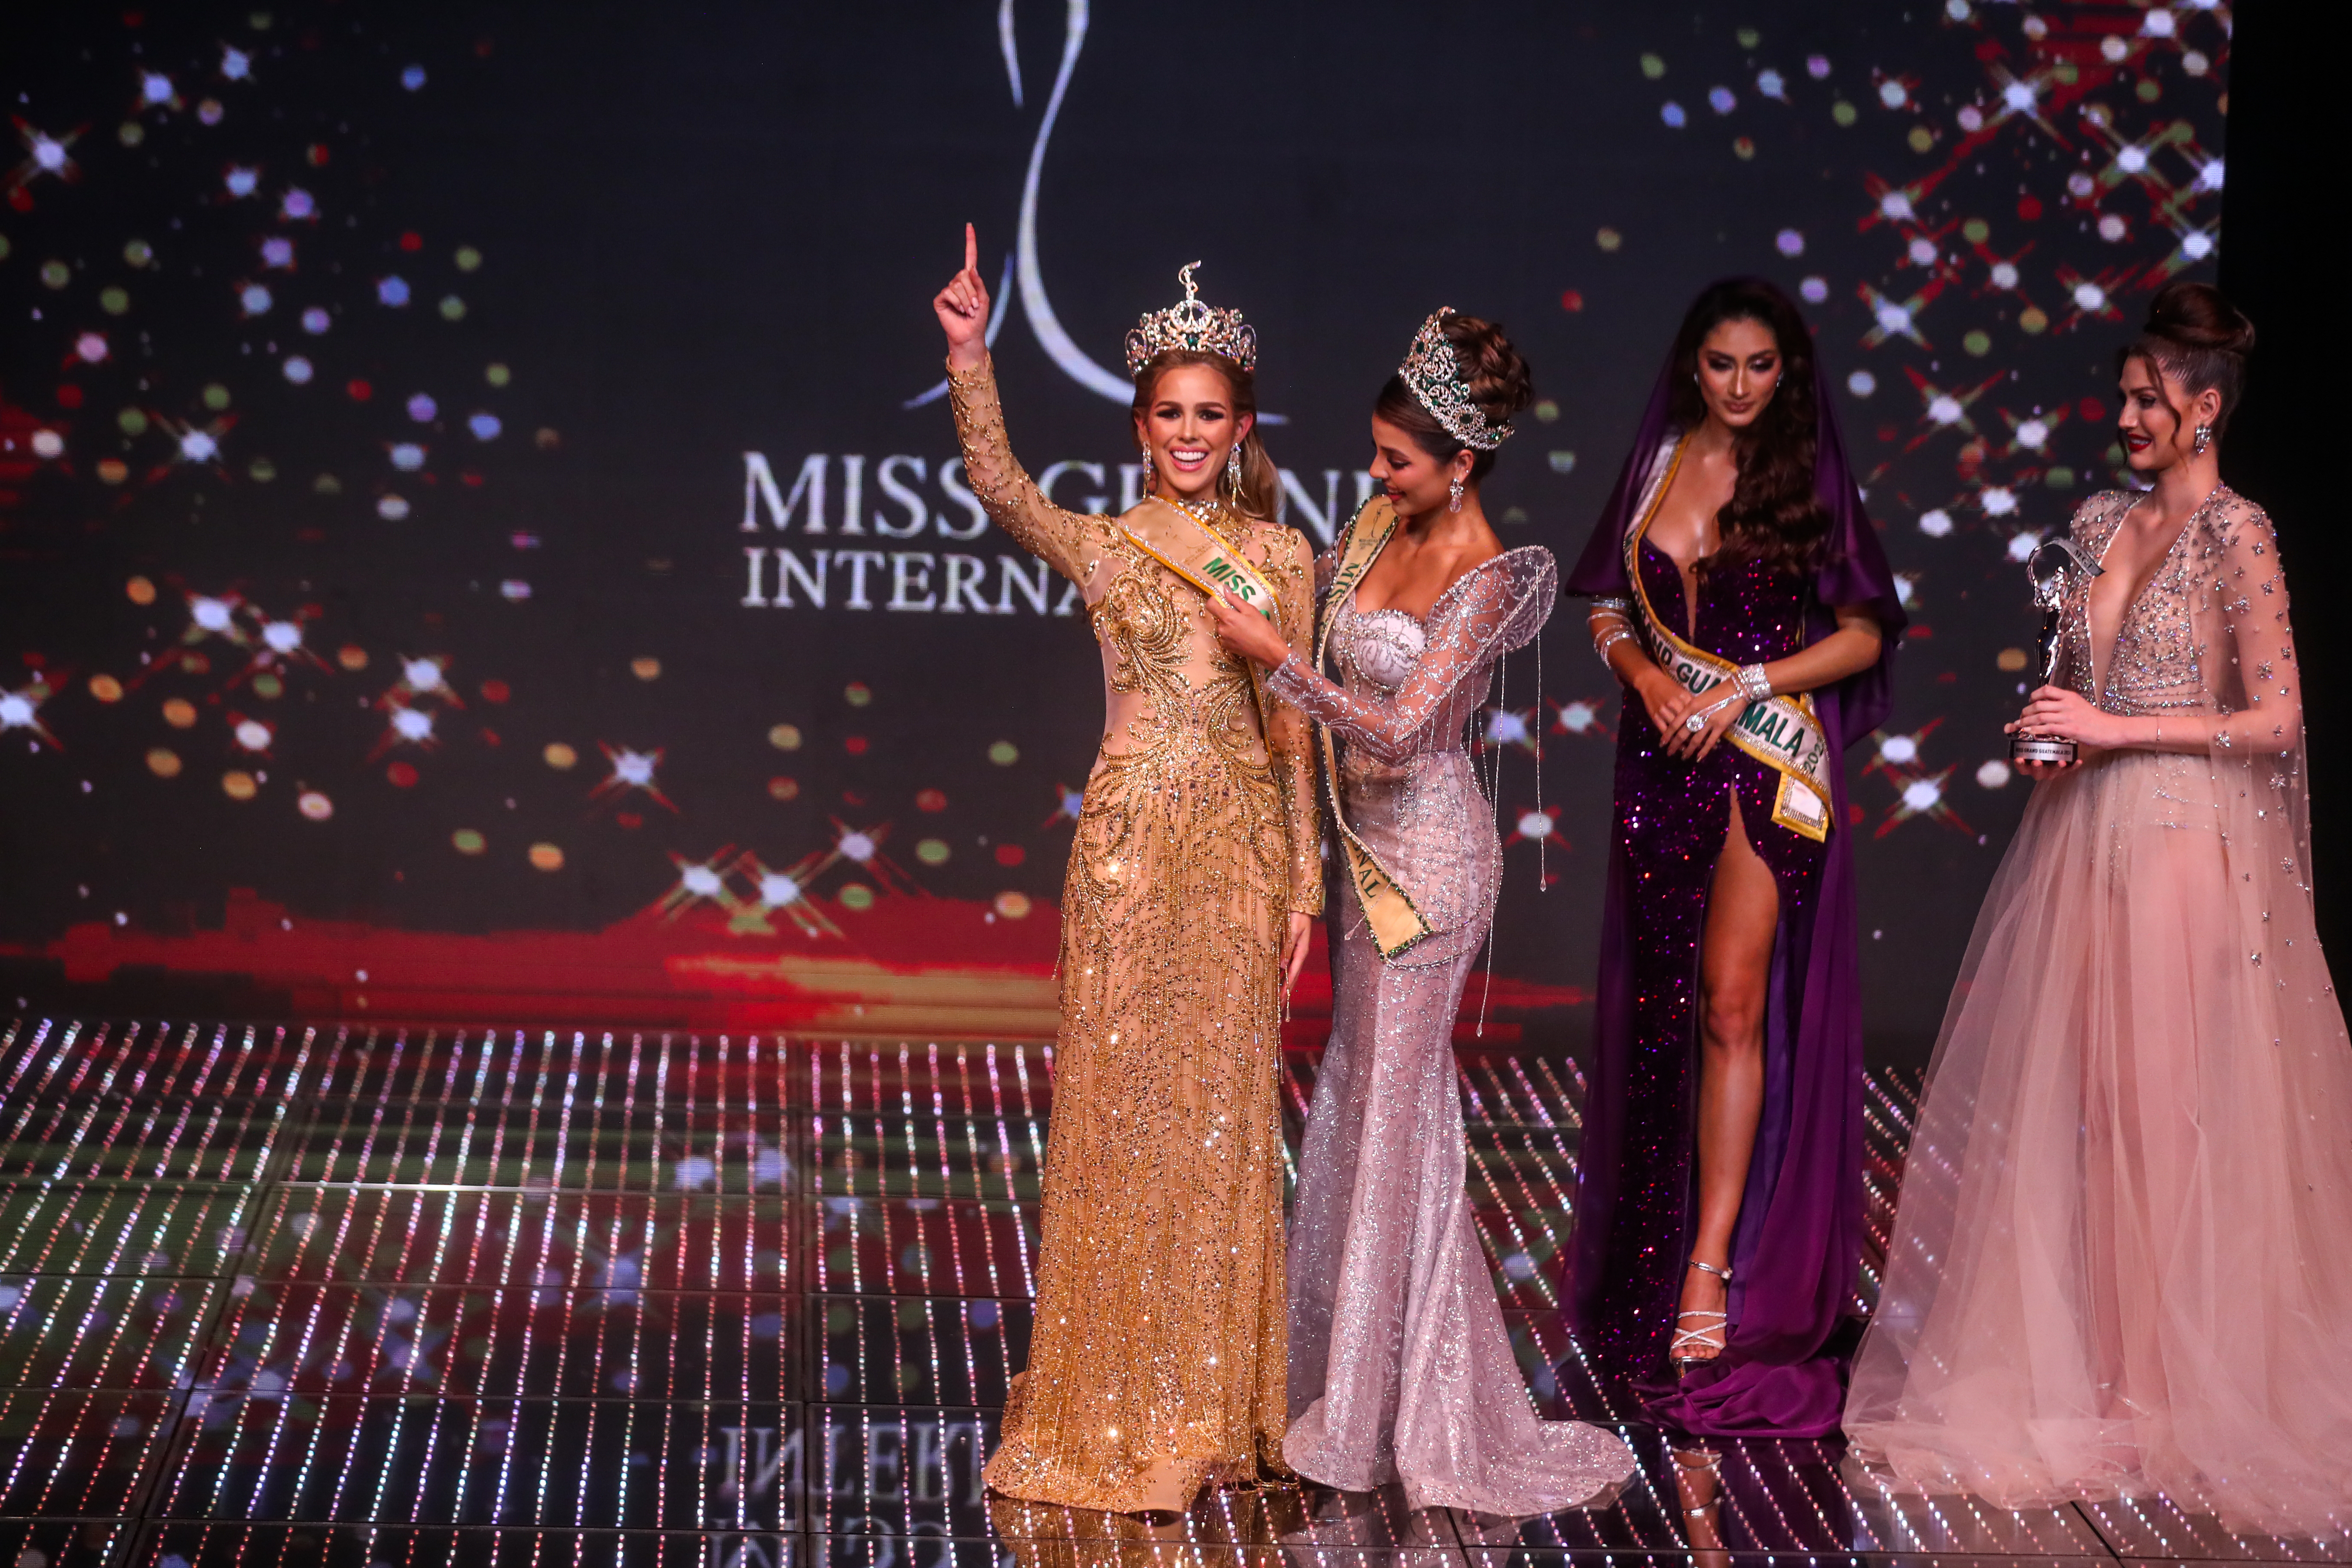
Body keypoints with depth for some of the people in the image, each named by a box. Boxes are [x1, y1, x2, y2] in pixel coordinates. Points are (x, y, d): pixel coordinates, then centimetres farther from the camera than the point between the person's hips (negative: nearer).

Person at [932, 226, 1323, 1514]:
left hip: (1243, 846, 2)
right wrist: (969, 355, -32)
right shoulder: (1101, 547, 1)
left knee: (1224, 1116, 7)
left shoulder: (1281, 559, 8)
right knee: (1122, 1106, 1)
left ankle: (1215, 1402, 19)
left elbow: (1293, 725, 9)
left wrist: (1305, 876, 5)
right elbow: (997, 486, -19)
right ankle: (1118, 1412, 11)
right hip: (1132, 840, -2)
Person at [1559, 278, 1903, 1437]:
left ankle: (1714, 1262, -9)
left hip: (1770, 762, -4)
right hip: (1663, 760, 4)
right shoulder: (1659, 463, 8)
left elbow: (1864, 634, -2)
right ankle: (1652, 1251, 22)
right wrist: (1644, 673, -7)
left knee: (1733, 1004, -9)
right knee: (1658, 1006, 8)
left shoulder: (1809, 479, -1)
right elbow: (1608, 606, 13)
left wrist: (1745, 687, -12)